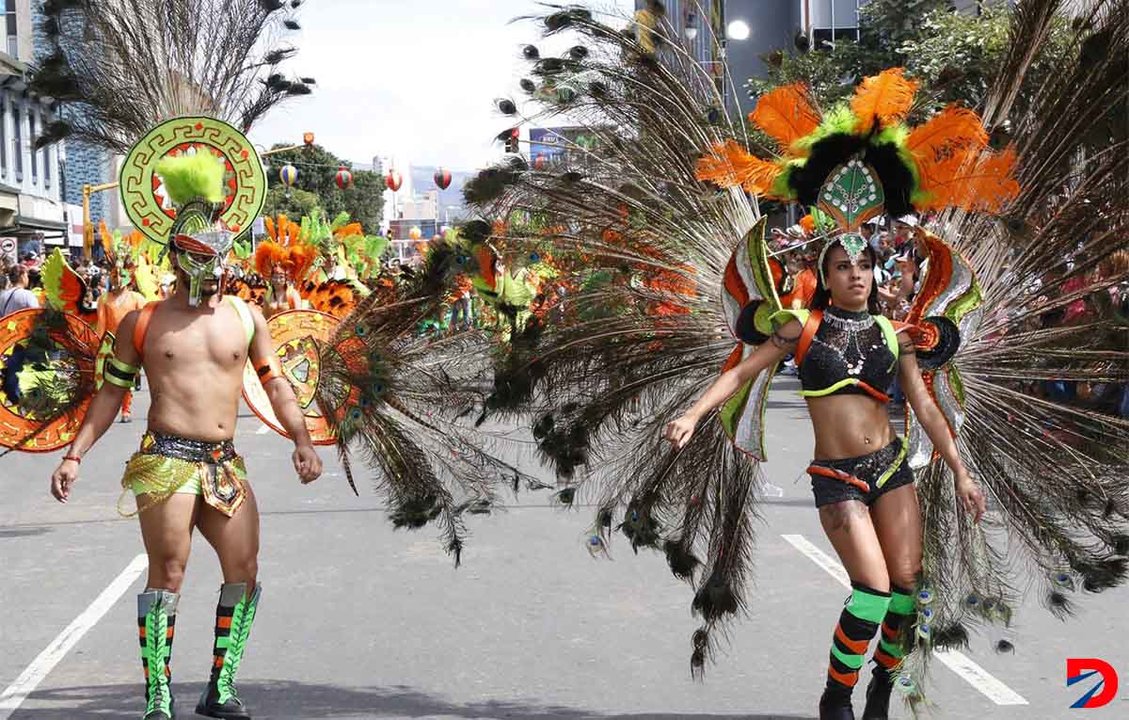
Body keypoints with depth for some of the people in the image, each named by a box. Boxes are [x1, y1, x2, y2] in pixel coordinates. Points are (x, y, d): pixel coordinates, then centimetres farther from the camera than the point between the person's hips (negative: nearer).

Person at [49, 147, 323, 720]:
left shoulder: (245, 317, 12)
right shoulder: (142, 322, 5)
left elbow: (274, 382, 14)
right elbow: (111, 392, 8)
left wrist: (301, 440, 3)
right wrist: (75, 455, 2)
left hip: (225, 463, 4)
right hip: (166, 460, -4)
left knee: (244, 571, 1)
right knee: (167, 575, -7)